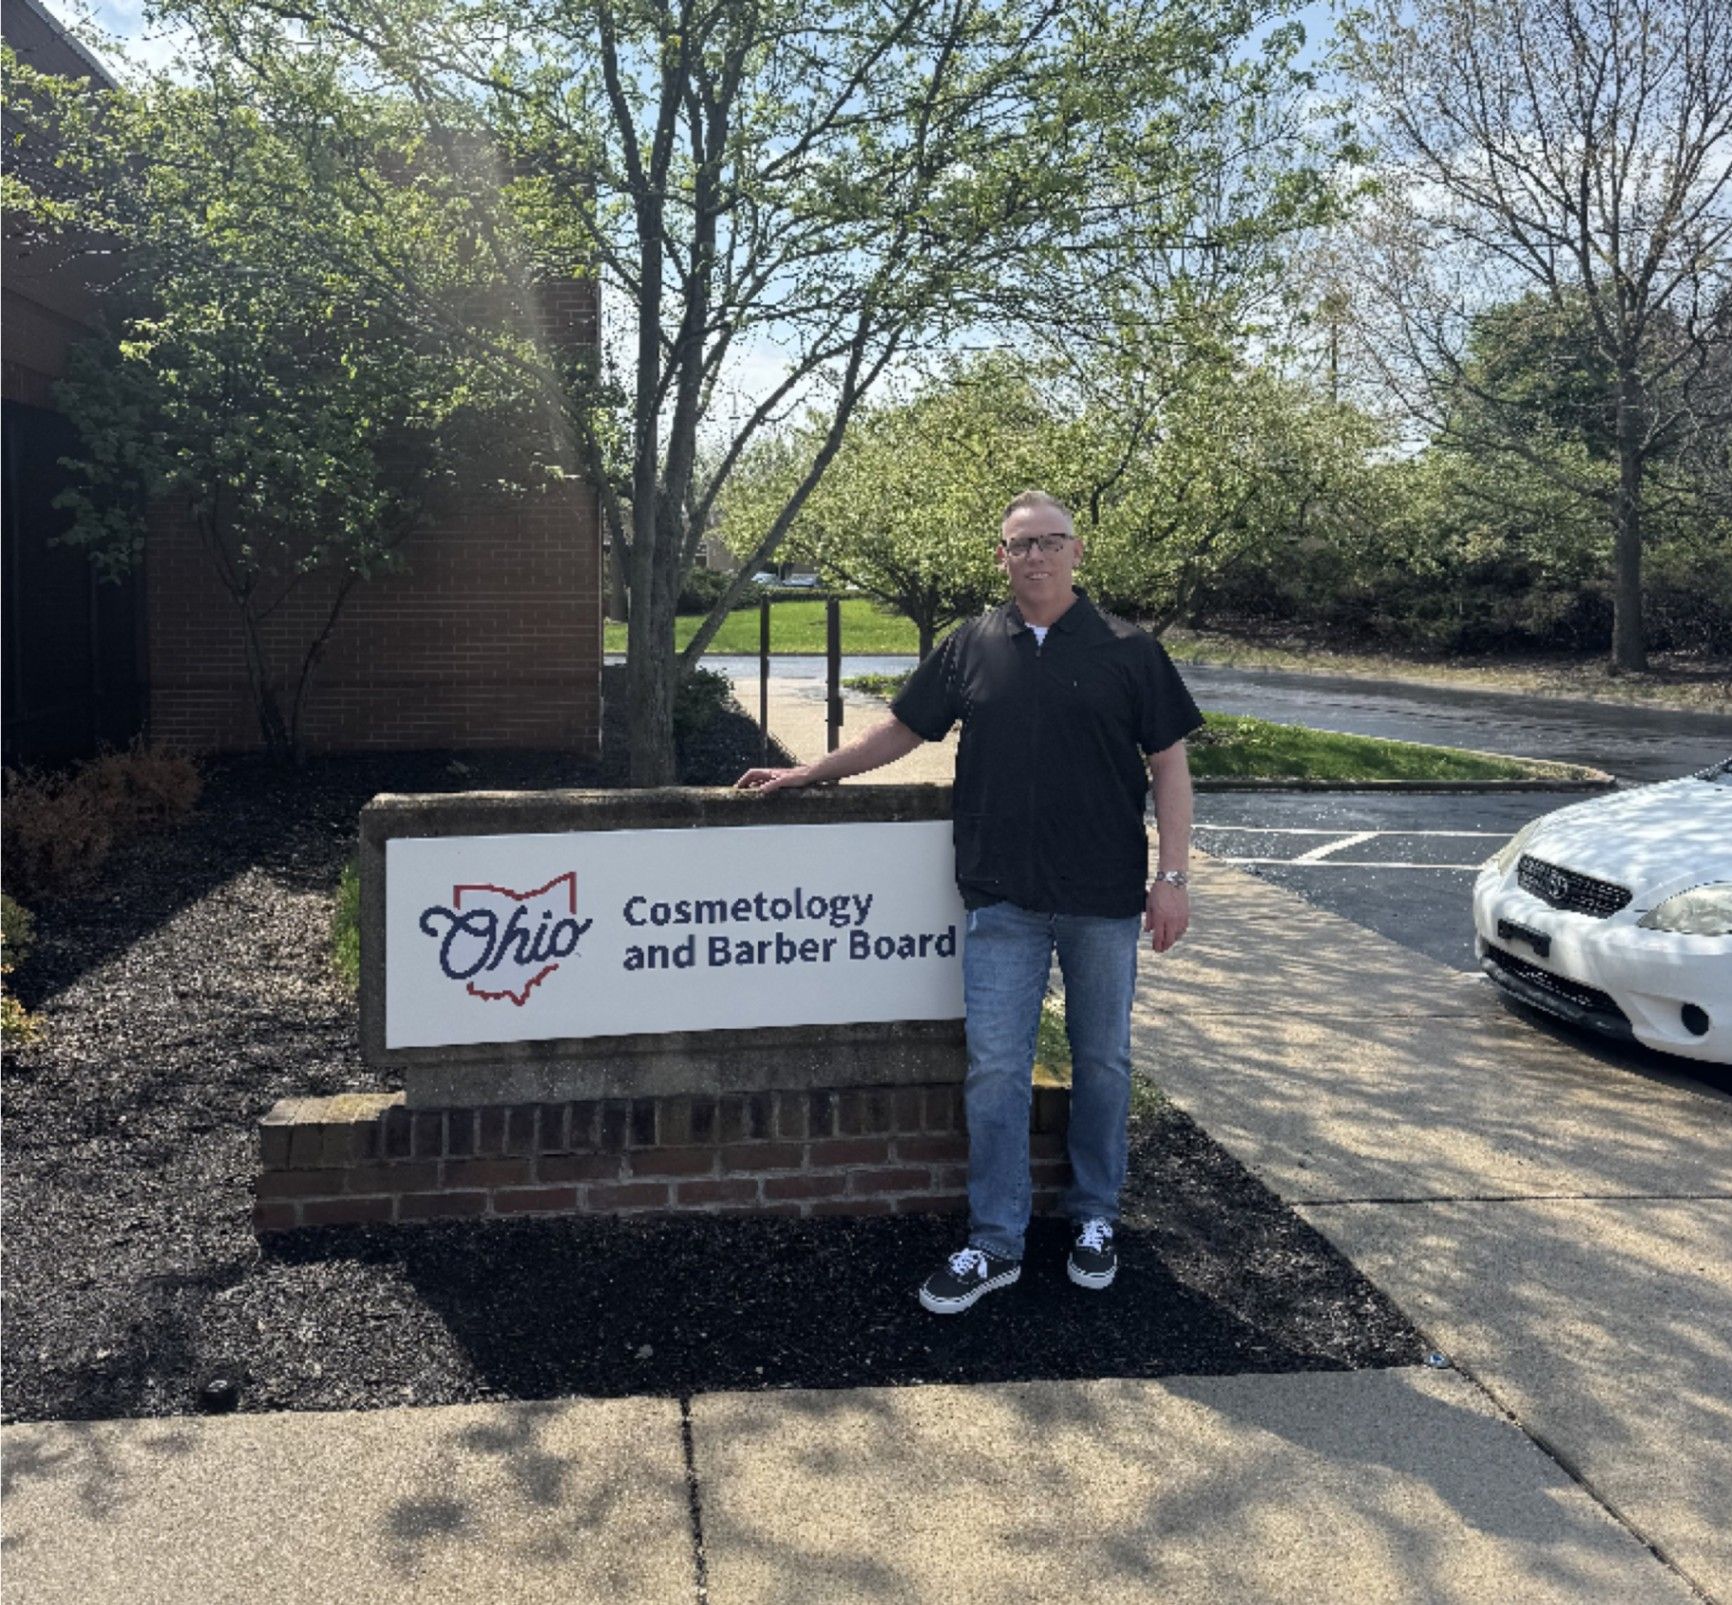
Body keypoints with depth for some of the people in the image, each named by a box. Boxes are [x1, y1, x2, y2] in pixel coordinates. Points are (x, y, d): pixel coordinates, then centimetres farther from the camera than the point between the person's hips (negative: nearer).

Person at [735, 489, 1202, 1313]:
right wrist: (806, 774, 13)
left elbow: (1168, 764, 1)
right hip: (1002, 900, 1)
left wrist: (1172, 876, -6)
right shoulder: (970, 647, 6)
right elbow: (902, 730, 14)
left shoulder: (1127, 650, 1)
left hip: (1104, 901, -1)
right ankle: (995, 1243, 13)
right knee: (995, 1069, 2)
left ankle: (1095, 1219, 29)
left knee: (1102, 1061, 12)